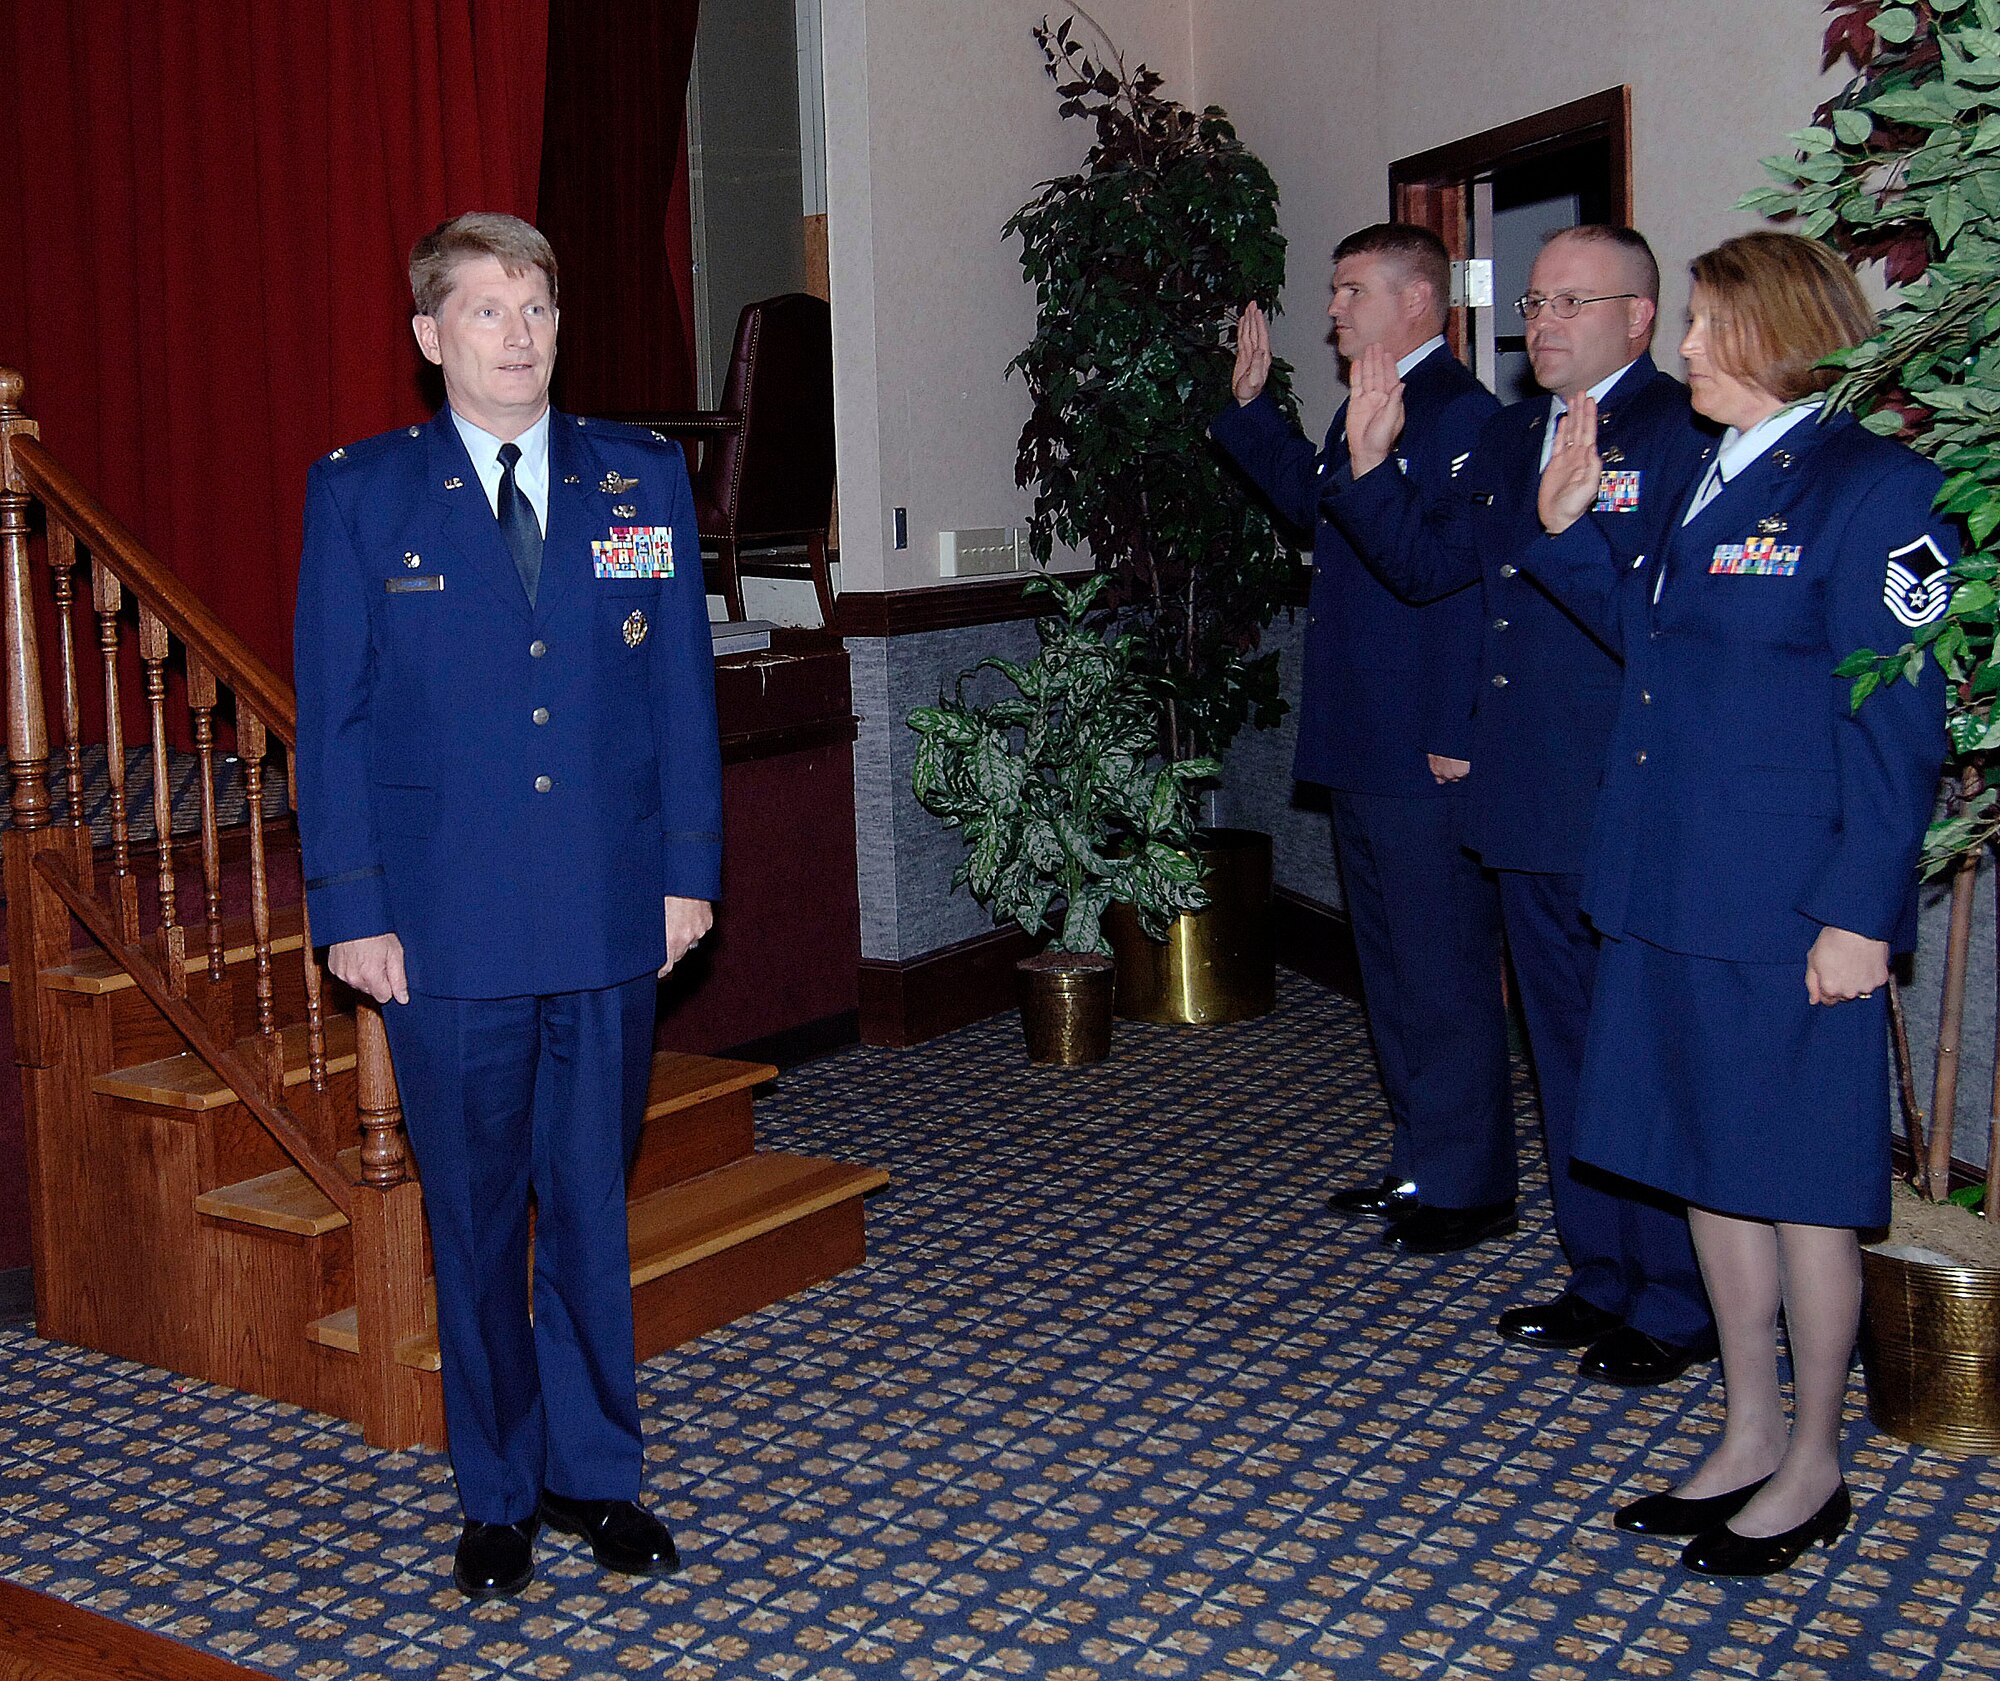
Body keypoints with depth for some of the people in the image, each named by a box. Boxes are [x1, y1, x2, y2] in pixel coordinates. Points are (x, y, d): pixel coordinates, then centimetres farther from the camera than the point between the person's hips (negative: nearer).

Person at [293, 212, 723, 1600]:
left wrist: (690, 865, 2)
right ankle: (500, 1495, 25)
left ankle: (594, 1473, 27)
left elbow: (683, 688, 7)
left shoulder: (644, 478, 6)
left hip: (612, 914, 1)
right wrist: (351, 908, -4)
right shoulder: (362, 494, 1)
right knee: (476, 1218, 9)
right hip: (444, 925, -1)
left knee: (592, 1203, 11)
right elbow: (333, 716, 1)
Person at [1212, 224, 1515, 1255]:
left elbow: (1476, 580, -21)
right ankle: (1419, 1165, 30)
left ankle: (1468, 1186, 12)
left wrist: (1461, 737, -22)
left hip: (1428, 757, -10)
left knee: (1444, 970, 0)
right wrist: (1250, 405, 24)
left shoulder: (1462, 416, -16)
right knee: (1391, 965, 18)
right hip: (1363, 747, 10)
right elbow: (1313, 499, 32)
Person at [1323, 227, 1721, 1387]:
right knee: (1568, 1053, 17)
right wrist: (1370, 463, 0)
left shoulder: (1688, 434, -11)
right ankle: (1603, 1278, 32)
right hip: (1530, 811, 8)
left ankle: (1679, 1305, 17)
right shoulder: (1509, 440, 14)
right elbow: (1425, 563, 12)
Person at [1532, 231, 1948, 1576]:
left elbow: (1899, 723, -15)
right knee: (1706, 1162, 16)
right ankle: (1750, 1437, 31)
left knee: (1799, 1181, 5)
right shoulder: (1701, 475, 12)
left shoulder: (1872, 488, -12)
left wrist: (1861, 914, -18)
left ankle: (1812, 1466, 22)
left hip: (1794, 911, -8)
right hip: (1677, 892, 8)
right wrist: (1570, 529, 8)